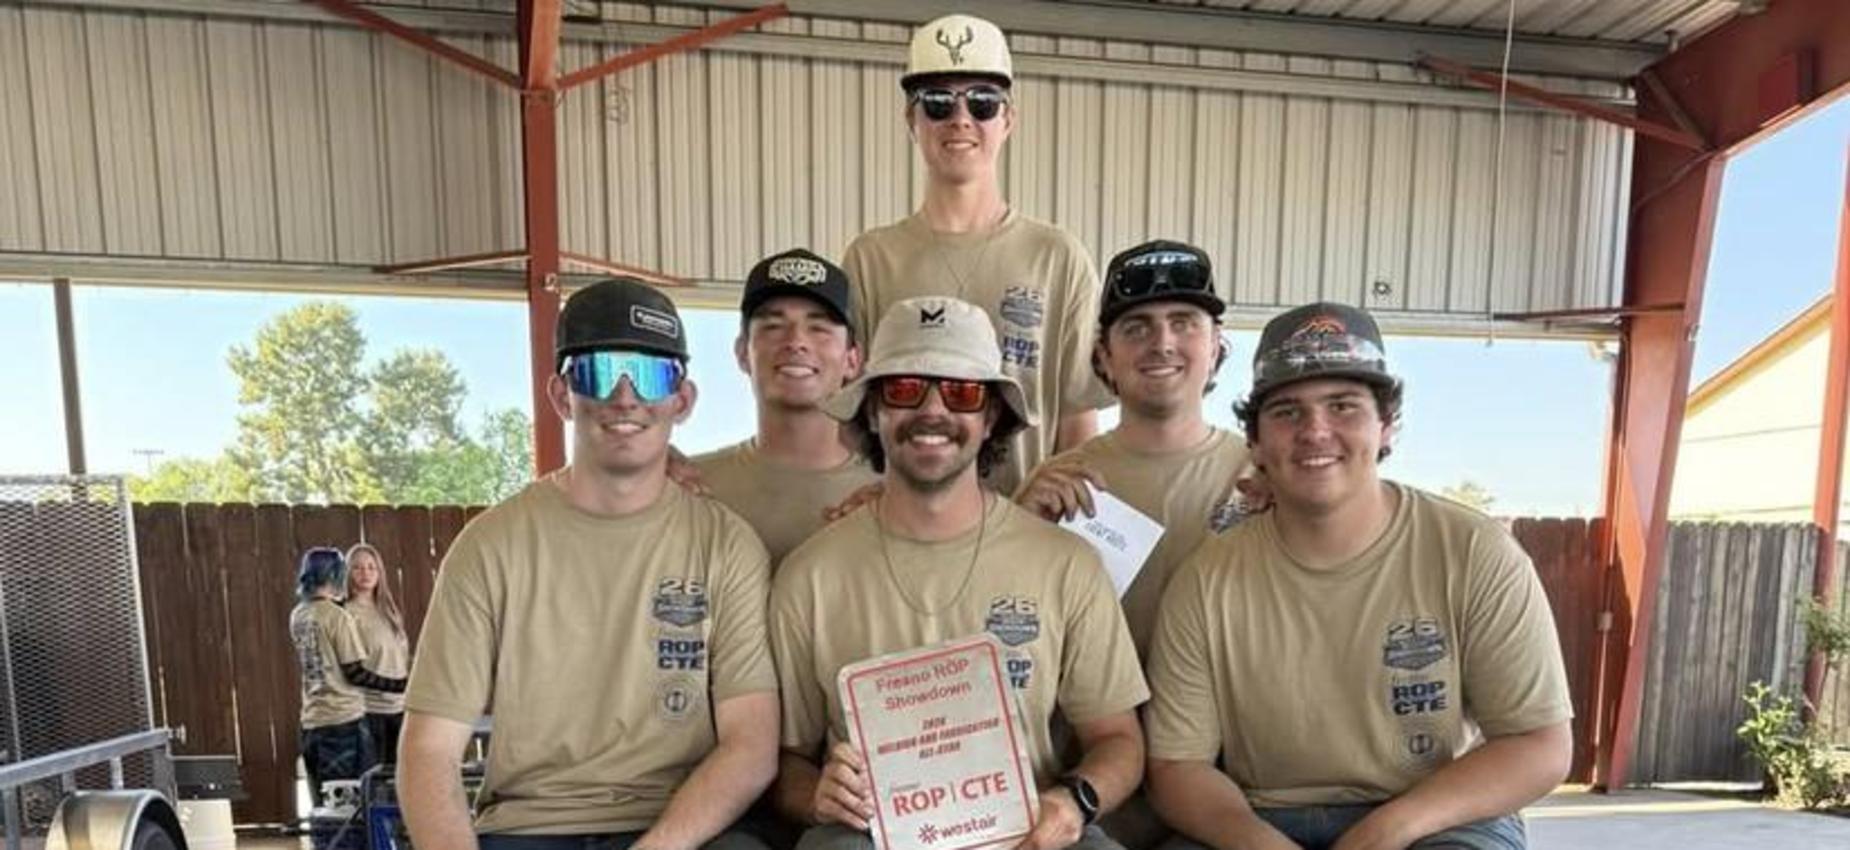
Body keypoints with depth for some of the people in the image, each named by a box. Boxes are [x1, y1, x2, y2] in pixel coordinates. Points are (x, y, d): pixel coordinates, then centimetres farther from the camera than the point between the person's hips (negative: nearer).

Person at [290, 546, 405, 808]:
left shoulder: (297, 616, 8)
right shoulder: (338, 615, -14)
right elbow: (355, 673, -16)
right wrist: (400, 685, -13)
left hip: (311, 721, 7)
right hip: (343, 718, -7)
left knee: (323, 804, 13)